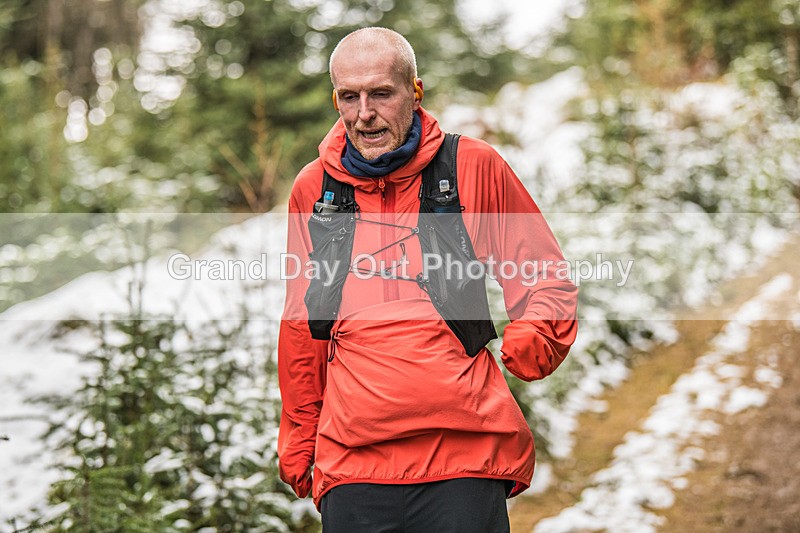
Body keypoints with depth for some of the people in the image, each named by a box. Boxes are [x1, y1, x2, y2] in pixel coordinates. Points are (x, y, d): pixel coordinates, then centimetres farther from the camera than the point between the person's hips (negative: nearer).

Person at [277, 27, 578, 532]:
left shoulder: (475, 167, 2)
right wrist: (298, 443, 19)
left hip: (464, 452, -2)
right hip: (349, 462, 2)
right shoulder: (312, 189, 10)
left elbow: (545, 279, 9)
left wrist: (531, 340, -12)